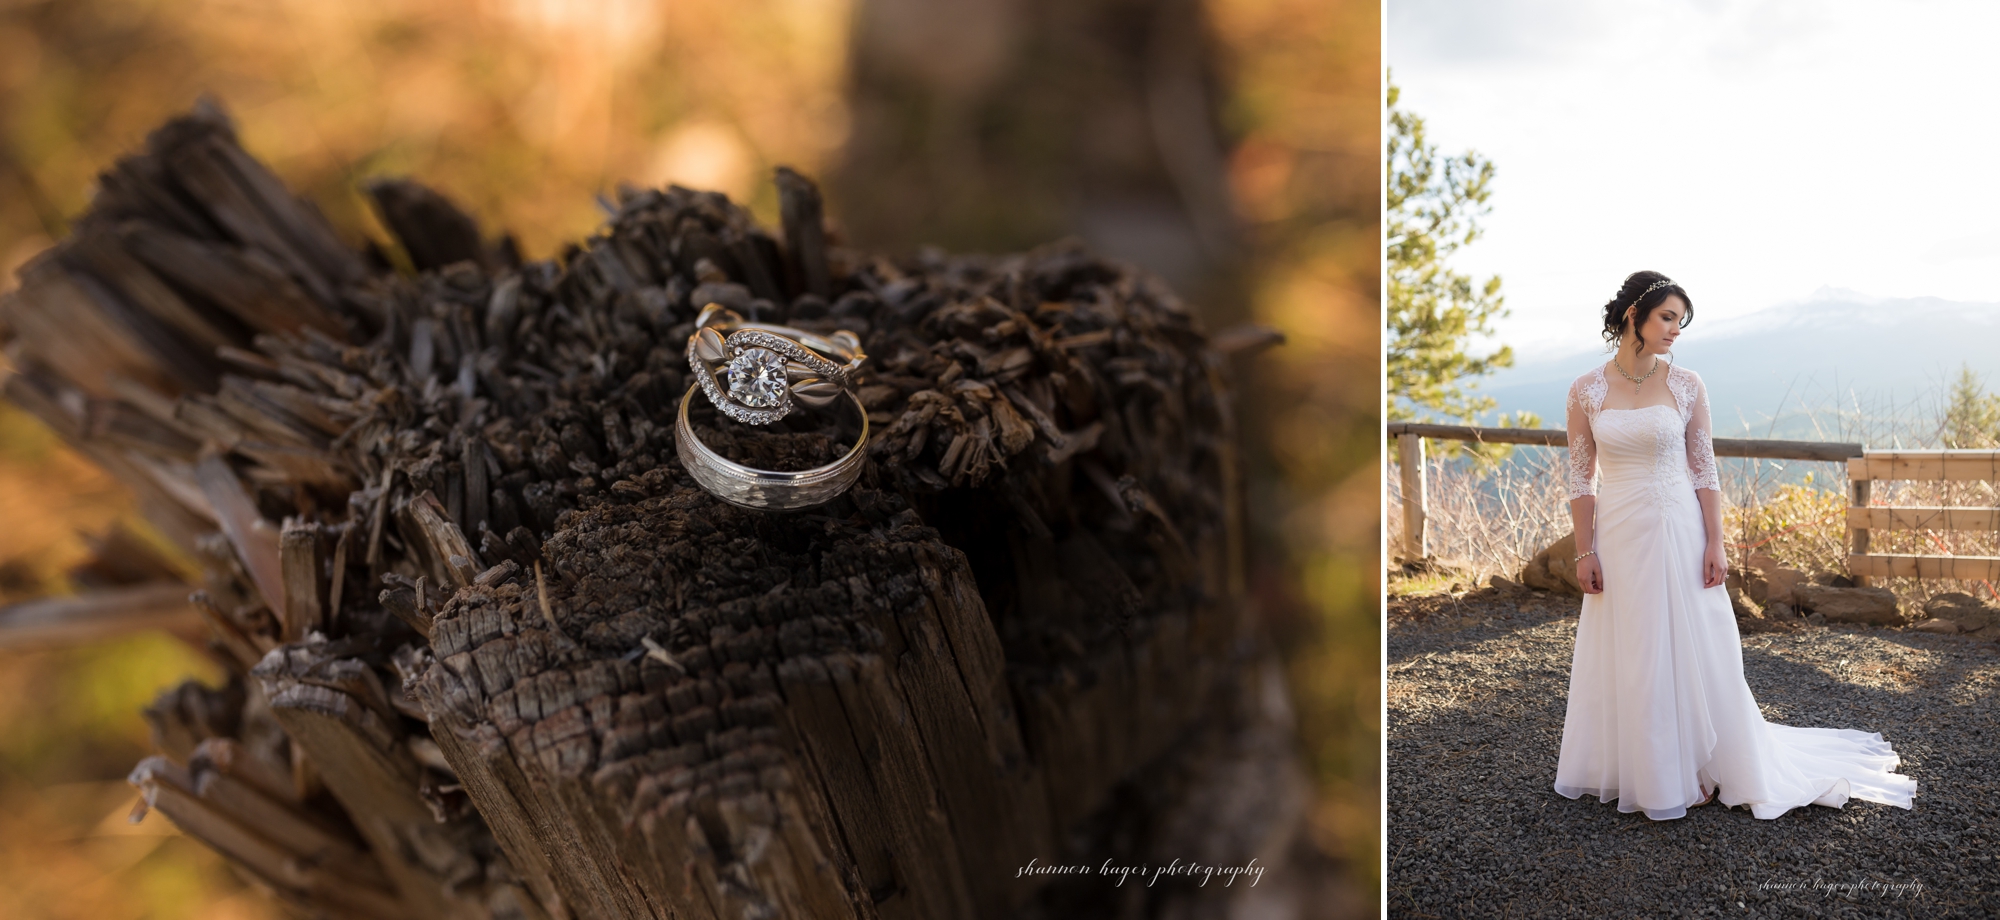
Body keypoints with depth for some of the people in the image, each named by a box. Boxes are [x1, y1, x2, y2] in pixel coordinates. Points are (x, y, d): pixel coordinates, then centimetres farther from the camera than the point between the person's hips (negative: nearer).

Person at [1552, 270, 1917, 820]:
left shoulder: (1685, 386, -2)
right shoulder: (1587, 391, -2)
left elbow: (1705, 470, 0)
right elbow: (1581, 479, 0)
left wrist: (1715, 544, -5)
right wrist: (1585, 552, -3)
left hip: (1679, 533, 0)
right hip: (1619, 537, 1)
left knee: (1690, 650, 6)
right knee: (1624, 656, 9)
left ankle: (1695, 767, 22)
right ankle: (1633, 769, 25)